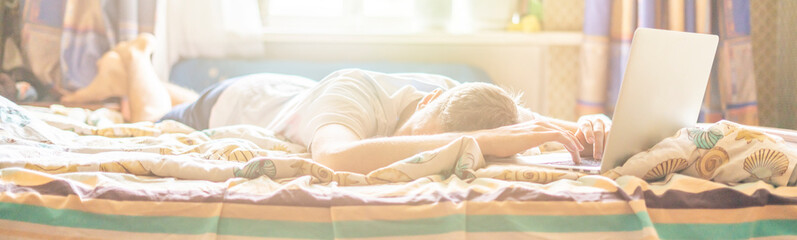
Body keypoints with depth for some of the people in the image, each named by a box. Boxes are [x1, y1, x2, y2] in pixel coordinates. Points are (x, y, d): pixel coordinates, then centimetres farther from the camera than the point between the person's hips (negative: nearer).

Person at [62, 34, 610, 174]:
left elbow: (535, 124, -30)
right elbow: (337, 157, -74)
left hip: (297, 96, 5)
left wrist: (581, 129, -55)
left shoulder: (449, 92, -37)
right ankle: (132, 61, 53)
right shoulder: (355, 92, -52)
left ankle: (136, 69, 60)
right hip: (236, 102, -5)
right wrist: (482, 140, -76)